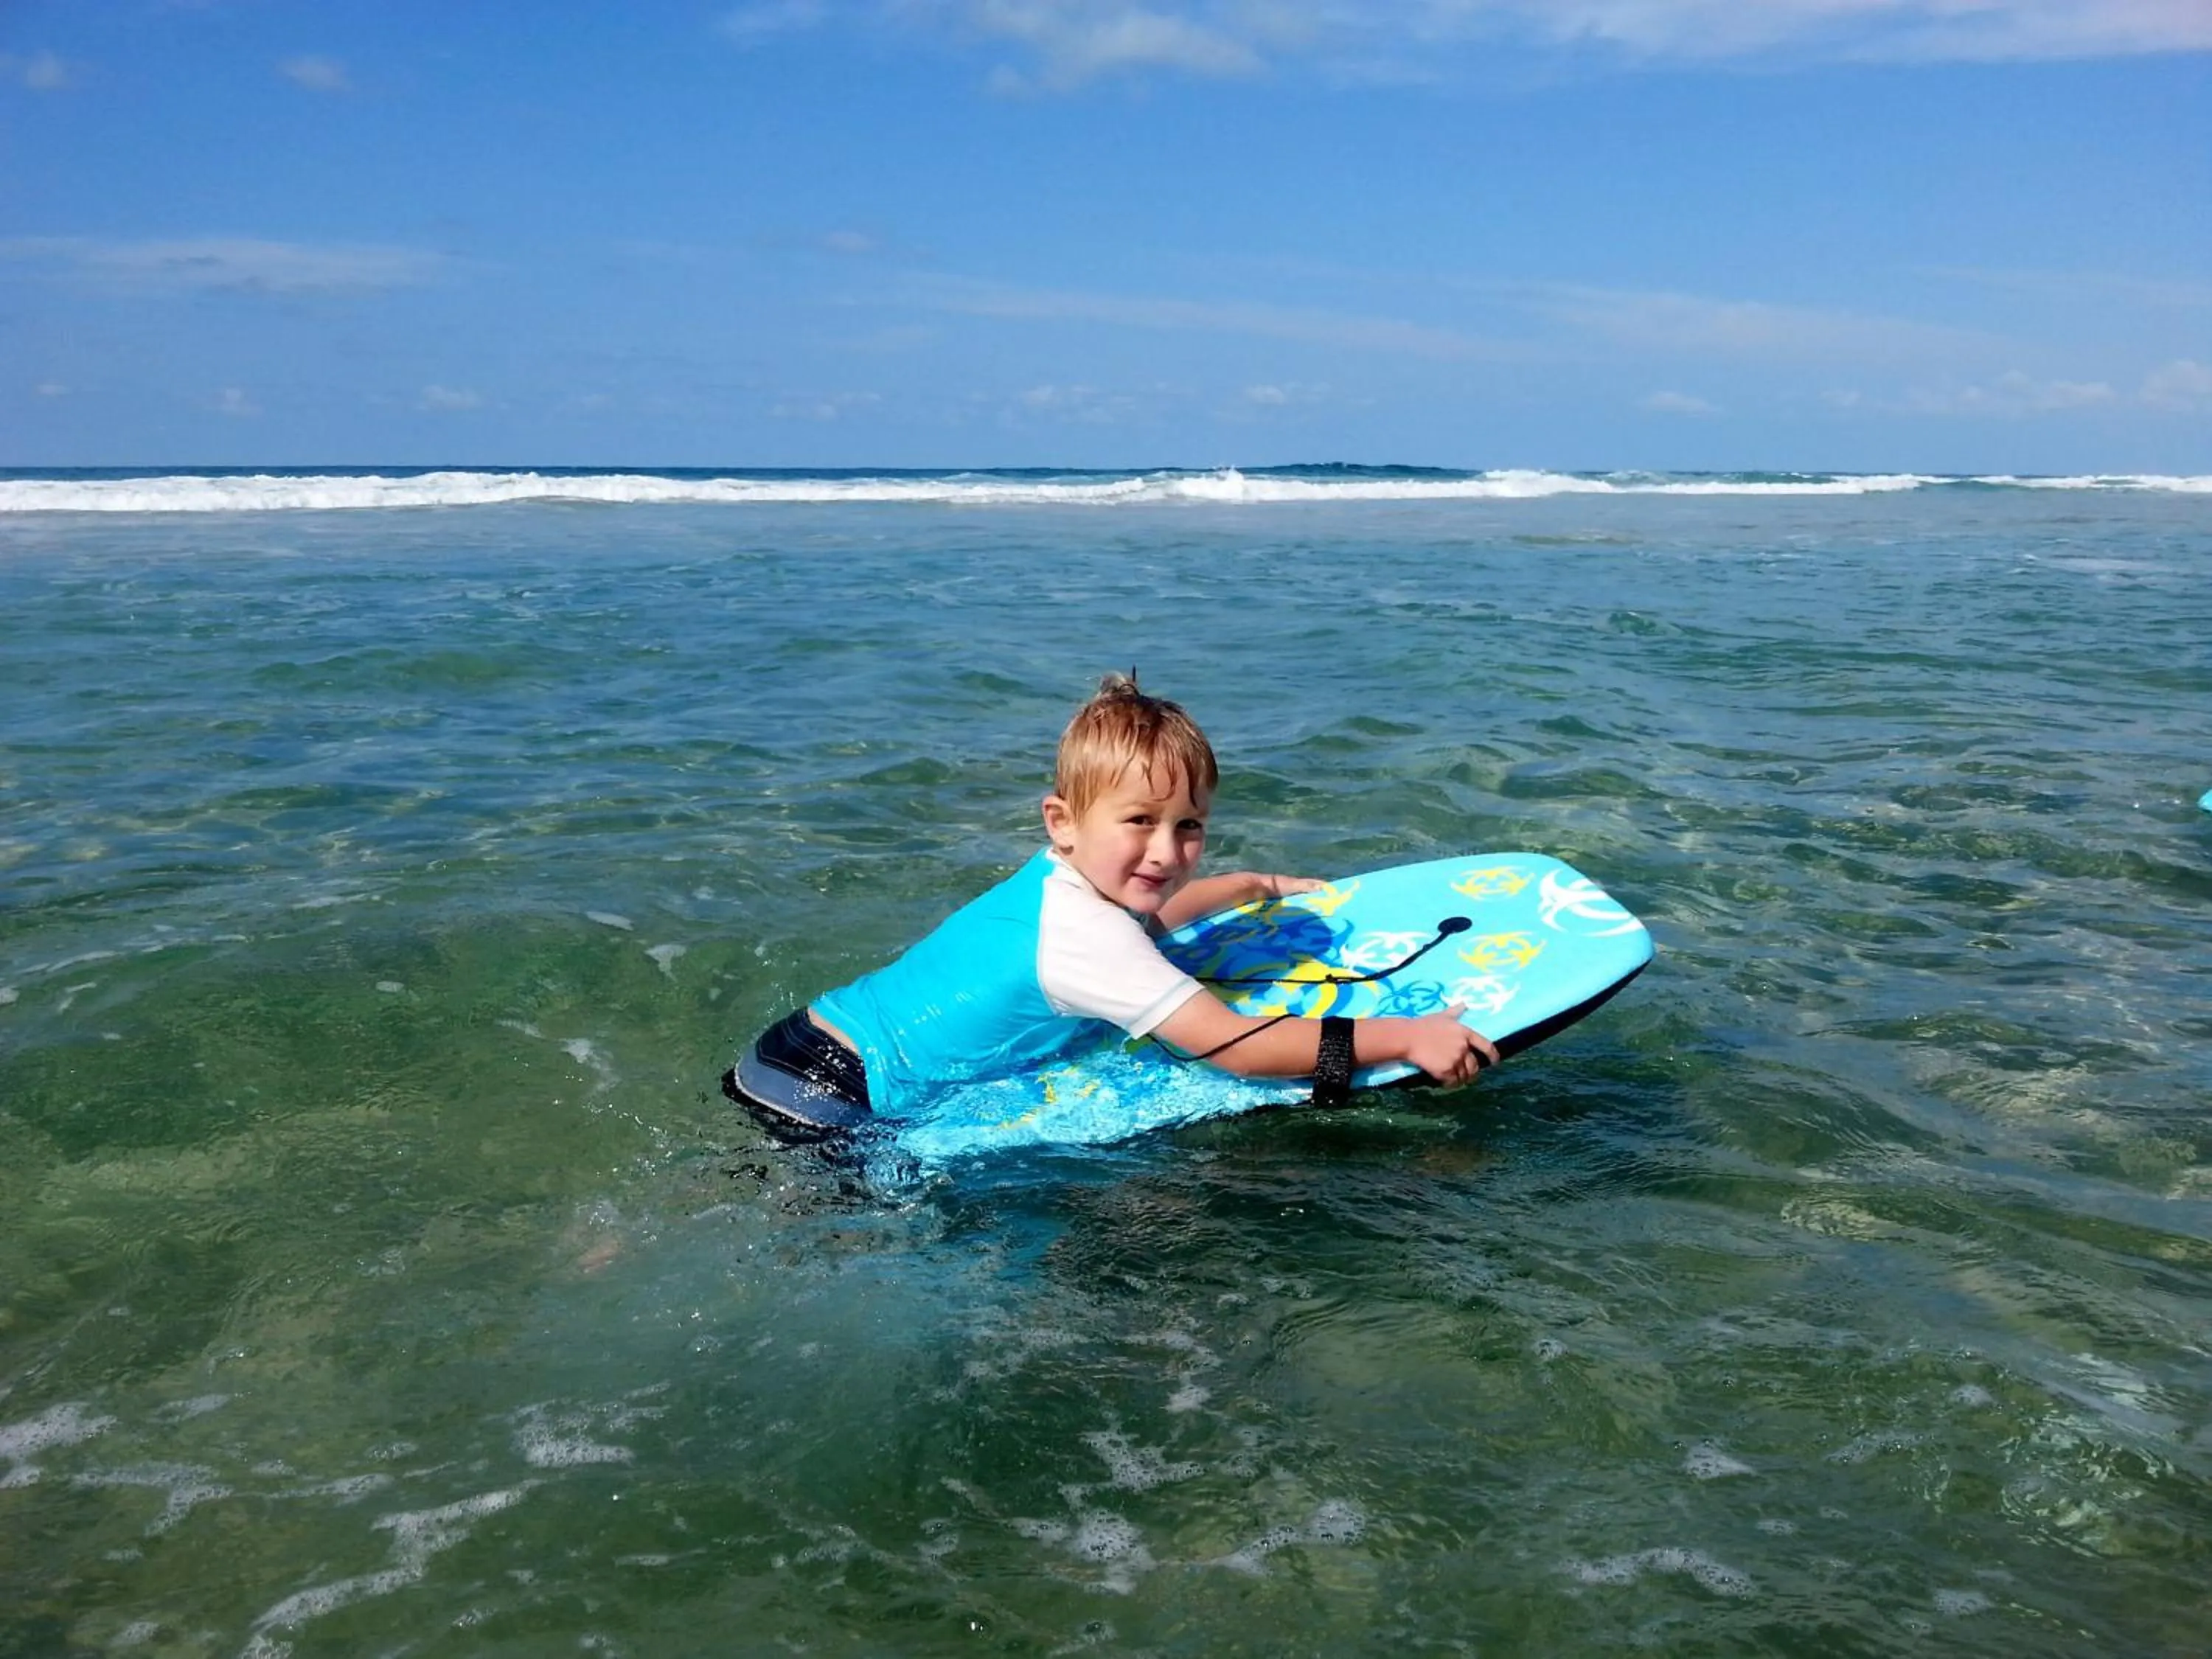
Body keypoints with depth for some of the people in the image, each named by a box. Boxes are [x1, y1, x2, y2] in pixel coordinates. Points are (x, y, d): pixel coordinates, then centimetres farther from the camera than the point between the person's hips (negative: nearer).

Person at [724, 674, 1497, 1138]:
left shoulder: (1056, 882, 3)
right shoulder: (1087, 938, -26)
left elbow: (1151, 912, 30)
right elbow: (1235, 1047, -28)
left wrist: (1260, 884, 33)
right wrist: (1407, 1038, -25)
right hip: (828, 1106, -10)